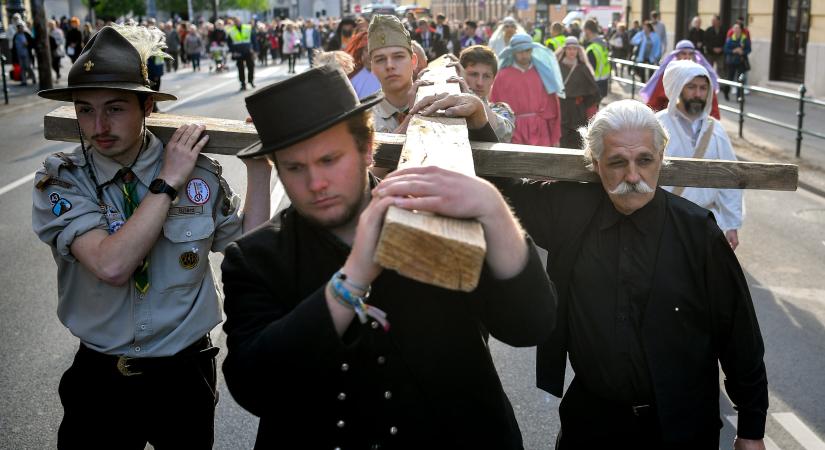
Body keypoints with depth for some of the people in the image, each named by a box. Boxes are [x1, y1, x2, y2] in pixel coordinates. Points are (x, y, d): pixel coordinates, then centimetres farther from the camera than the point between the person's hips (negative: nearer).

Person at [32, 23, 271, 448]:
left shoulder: (199, 170, -9)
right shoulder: (59, 180, -12)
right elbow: (111, 266, -27)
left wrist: (258, 168, -12)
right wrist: (168, 182, -23)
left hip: (185, 374, 1)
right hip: (99, 379, -1)